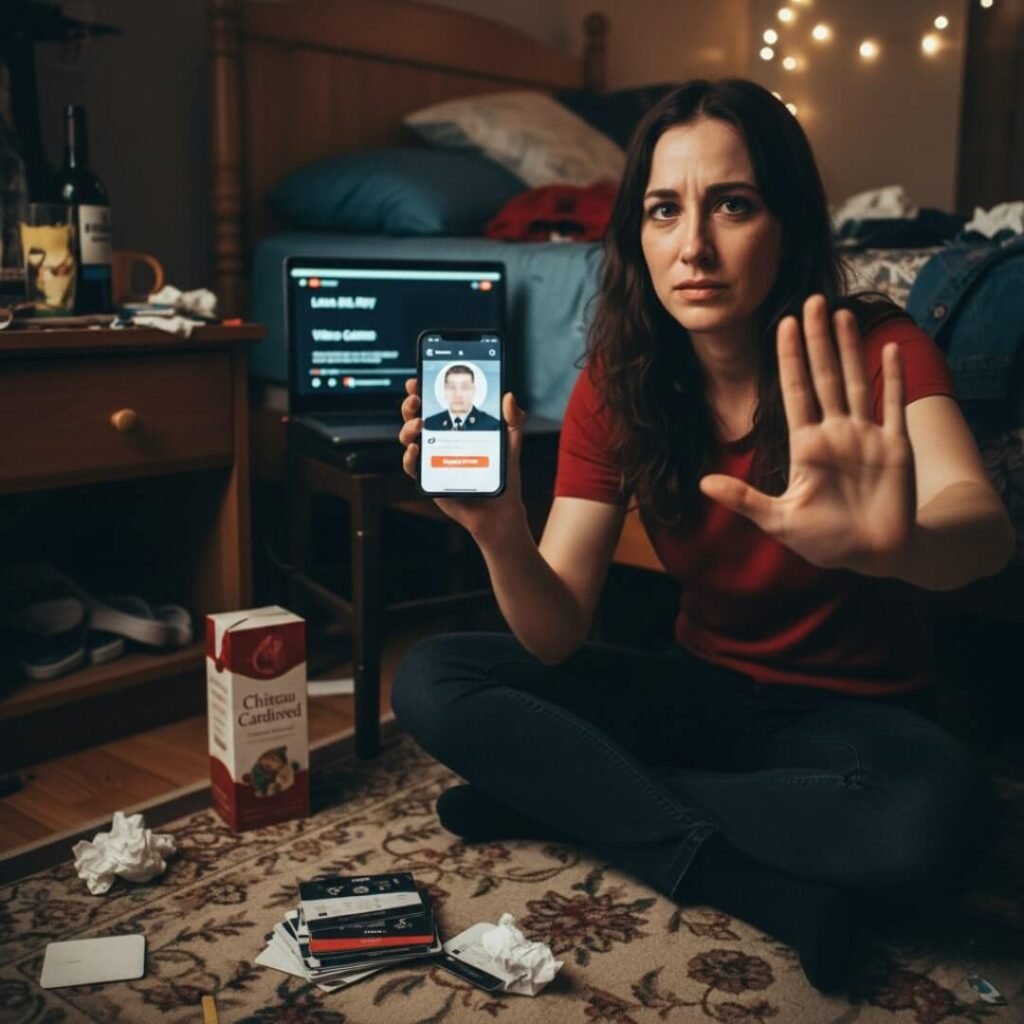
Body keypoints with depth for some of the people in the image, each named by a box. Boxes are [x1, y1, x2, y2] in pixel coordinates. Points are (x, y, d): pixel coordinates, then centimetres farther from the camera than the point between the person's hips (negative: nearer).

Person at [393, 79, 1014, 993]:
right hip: (702, 689, 3)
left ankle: (557, 796, -17)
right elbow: (557, 637, -16)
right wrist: (499, 532, -37)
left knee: (943, 818, -37)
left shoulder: (876, 351, -17)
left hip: (851, 711, -2)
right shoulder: (616, 386, -10)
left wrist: (893, 545, -62)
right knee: (432, 681, -15)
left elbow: (985, 530, -38)